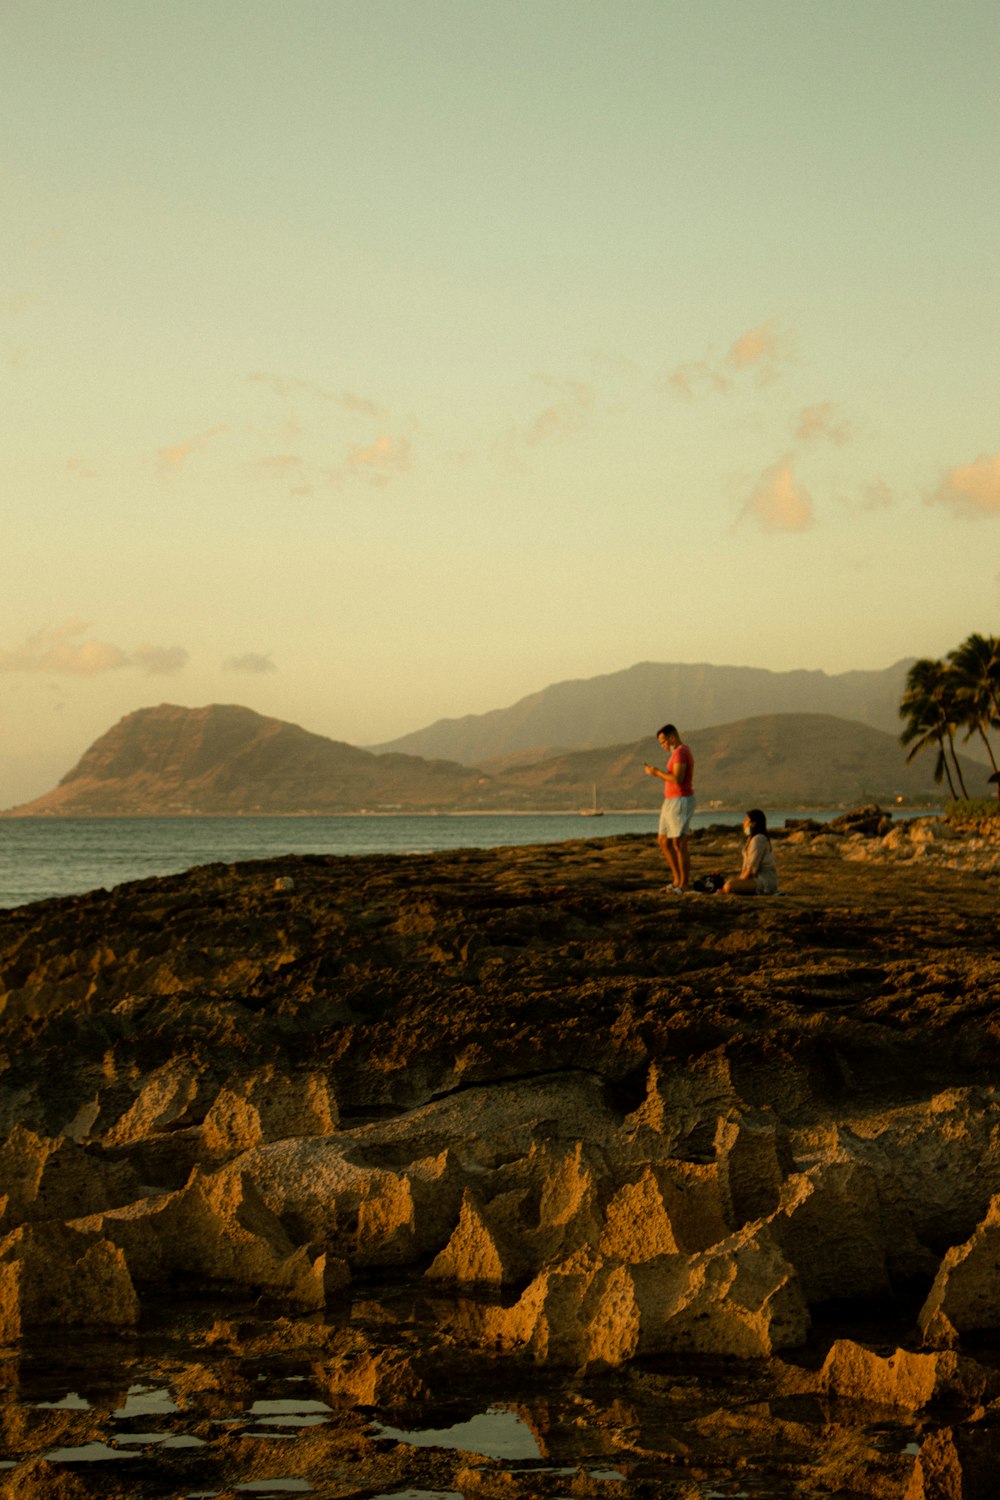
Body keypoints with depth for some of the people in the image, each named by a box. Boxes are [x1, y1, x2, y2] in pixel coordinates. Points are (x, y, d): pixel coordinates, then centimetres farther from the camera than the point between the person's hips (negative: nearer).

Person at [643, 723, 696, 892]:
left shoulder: (680, 753, -14)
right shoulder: (679, 753, 20)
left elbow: (677, 780, -23)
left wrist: (657, 772, -12)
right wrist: (657, 773, 13)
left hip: (681, 802, -11)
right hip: (671, 802, 11)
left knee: (679, 844, -8)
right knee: (663, 841, 14)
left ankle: (684, 884, -5)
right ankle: (677, 879, 17)